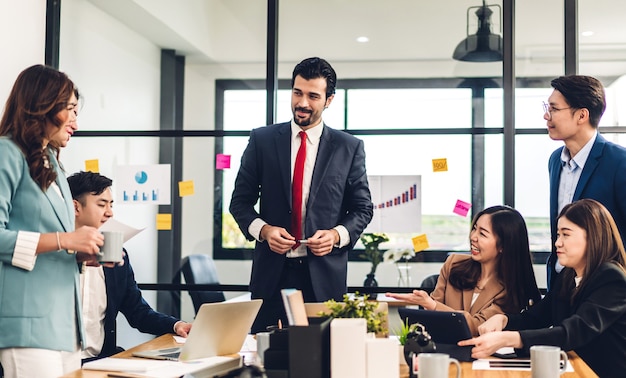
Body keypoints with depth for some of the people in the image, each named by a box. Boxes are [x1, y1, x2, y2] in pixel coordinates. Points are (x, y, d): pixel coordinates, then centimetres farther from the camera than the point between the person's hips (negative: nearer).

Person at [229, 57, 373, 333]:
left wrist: (337, 235, -9)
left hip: (324, 274, 0)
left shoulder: (349, 147, 5)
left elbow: (363, 208, 9)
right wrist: (263, 229, -10)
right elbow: (240, 201, 8)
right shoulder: (262, 140, 6)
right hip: (272, 271, 1)